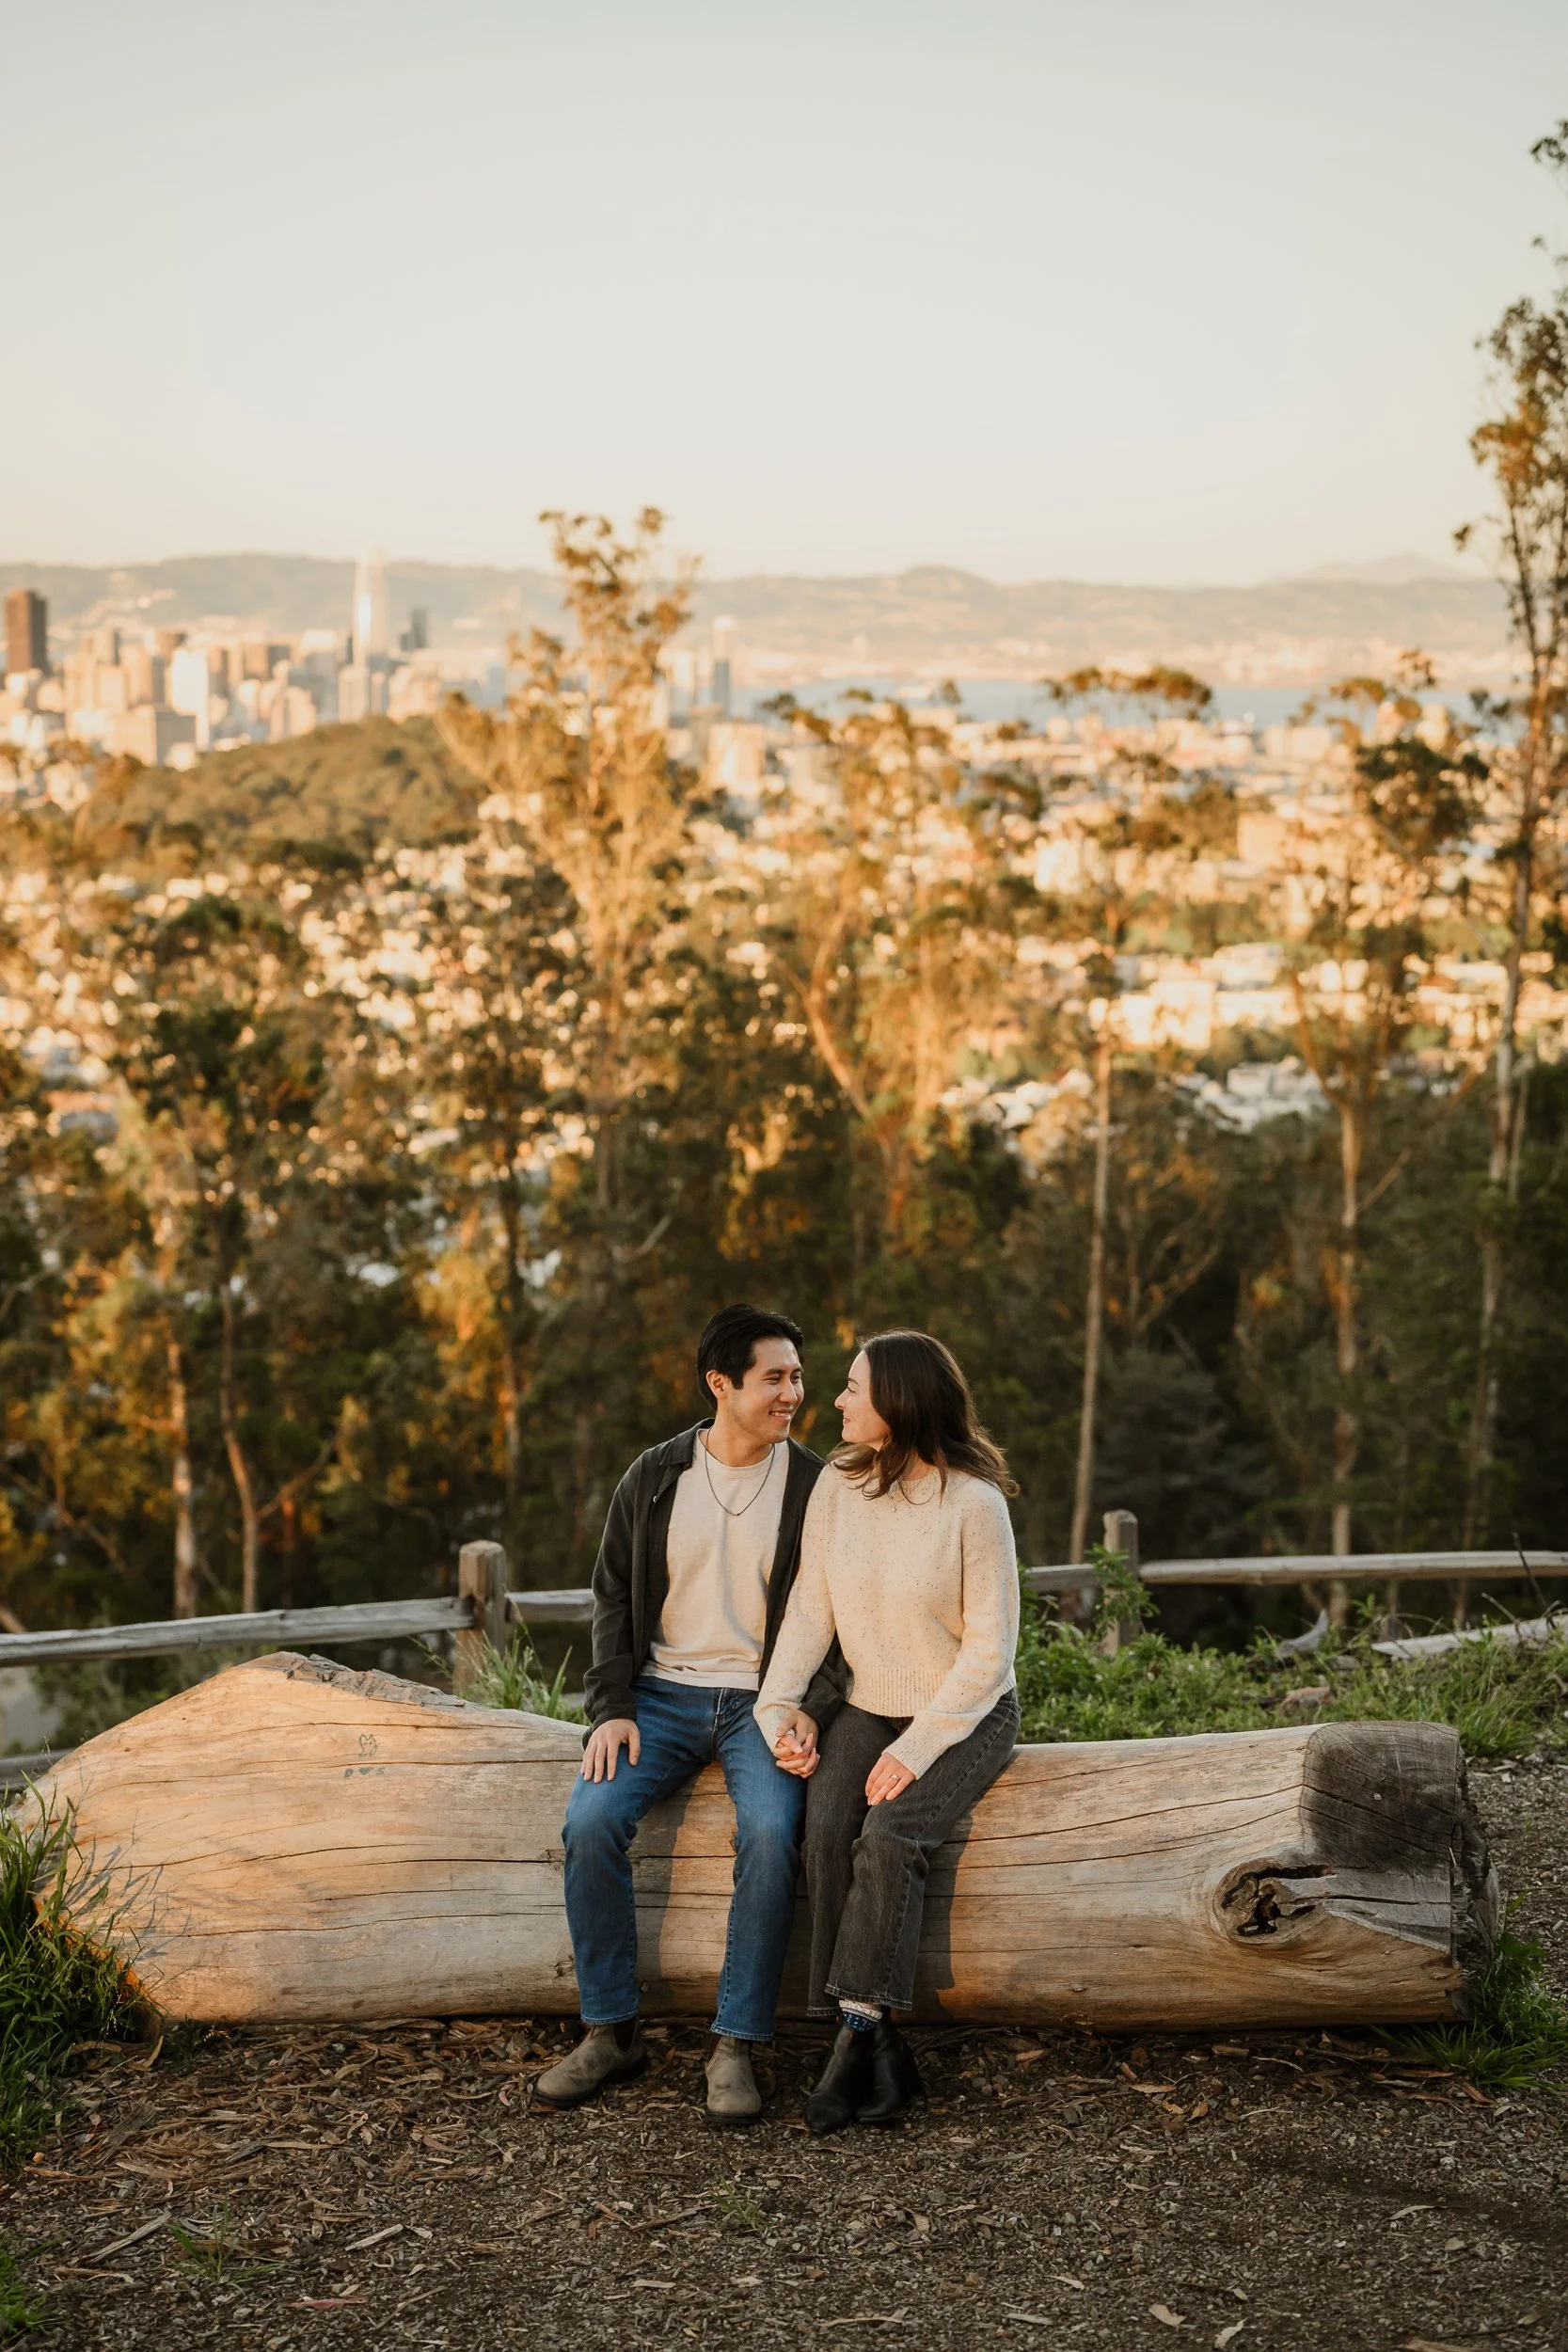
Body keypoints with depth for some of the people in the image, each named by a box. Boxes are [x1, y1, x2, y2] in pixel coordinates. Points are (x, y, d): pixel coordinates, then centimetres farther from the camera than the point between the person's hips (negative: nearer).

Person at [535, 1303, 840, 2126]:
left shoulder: (813, 1487, 1)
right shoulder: (654, 1477, 5)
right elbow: (613, 1595, 9)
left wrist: (807, 1715, -14)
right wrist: (612, 1709, -5)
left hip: (761, 1701, -1)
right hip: (664, 1693, 2)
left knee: (771, 1831, -30)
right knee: (592, 1818, -24)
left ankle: (734, 2046, -19)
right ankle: (610, 2032, -10)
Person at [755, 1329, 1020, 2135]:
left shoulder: (974, 1503, -15)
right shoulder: (838, 1485, 0)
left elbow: (989, 1649, -14)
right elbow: (811, 1607, 2)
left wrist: (917, 1747, -21)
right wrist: (782, 1706, -12)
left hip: (966, 1713, -4)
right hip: (869, 1706, 4)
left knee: (890, 1834, -30)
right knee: (825, 1831, -23)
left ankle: (857, 2034, -22)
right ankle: (880, 2051, -21)